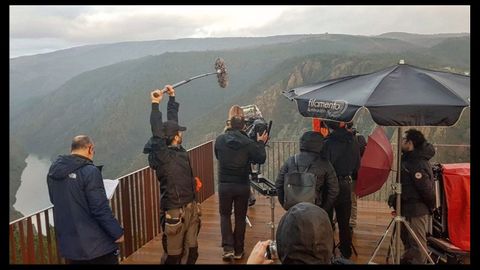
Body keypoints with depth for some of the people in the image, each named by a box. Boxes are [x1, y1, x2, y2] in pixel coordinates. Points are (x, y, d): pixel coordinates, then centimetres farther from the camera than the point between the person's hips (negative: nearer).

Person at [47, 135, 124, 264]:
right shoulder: (89, 171, -19)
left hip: (69, 244, 7)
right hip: (96, 244, -7)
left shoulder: (53, 171, 4)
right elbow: (100, 209, -21)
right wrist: (117, 233, -11)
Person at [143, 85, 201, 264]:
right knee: (173, 254, 4)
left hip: (191, 208, 8)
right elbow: (157, 133, -30)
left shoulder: (178, 150, 4)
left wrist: (172, 98, 16)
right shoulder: (161, 155, -16)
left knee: (191, 251, 16)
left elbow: (172, 121, 13)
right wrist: (155, 105, -27)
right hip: (175, 212, -8)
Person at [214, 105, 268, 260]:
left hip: (224, 185, 0)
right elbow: (261, 159, -1)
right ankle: (238, 251, 22)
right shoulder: (248, 142, -12)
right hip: (243, 186, 0)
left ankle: (228, 248, 4)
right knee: (240, 217, 14)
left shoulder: (219, 140, -8)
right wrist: (261, 143, 13)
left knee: (225, 215, 17)